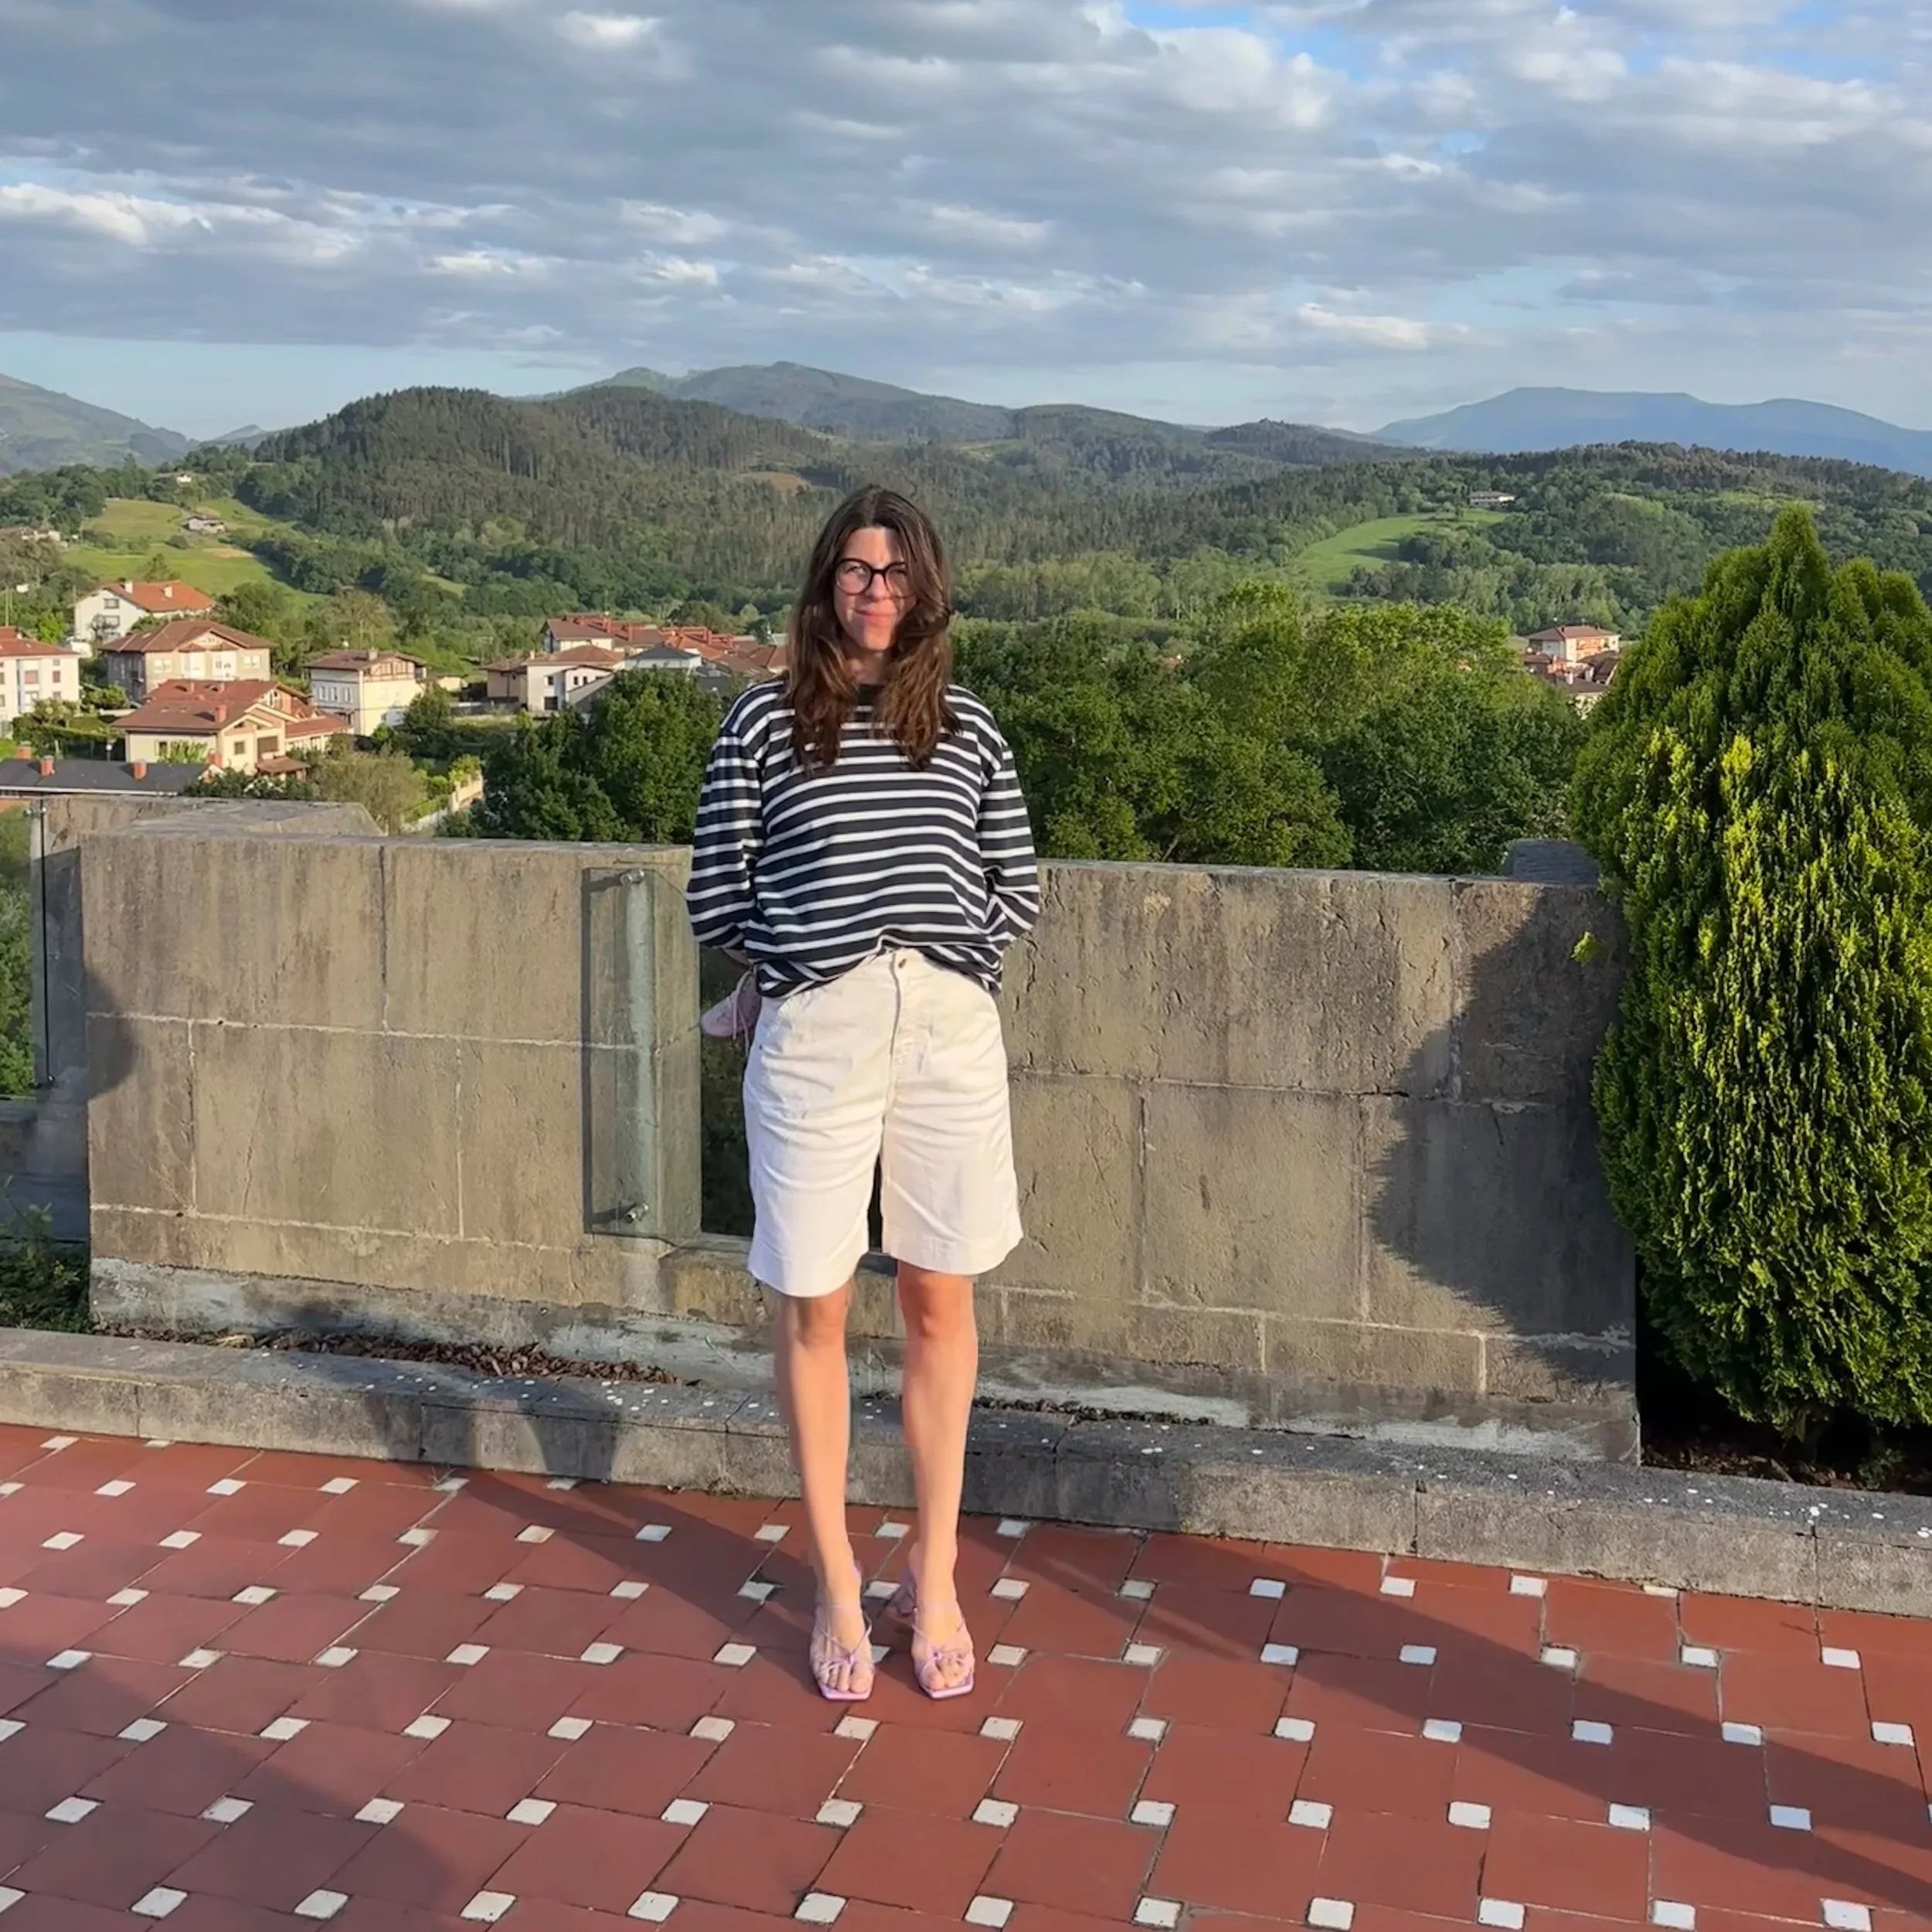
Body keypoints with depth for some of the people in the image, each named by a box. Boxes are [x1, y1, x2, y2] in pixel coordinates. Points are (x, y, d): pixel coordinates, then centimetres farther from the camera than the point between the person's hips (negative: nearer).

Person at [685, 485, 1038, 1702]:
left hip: (950, 1028, 2)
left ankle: (935, 1575, 23)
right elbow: (716, 898, 4)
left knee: (941, 1301, 8)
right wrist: (802, 959, 4)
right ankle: (838, 1580, 20)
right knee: (813, 1307, 5)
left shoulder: (965, 725, 9)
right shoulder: (763, 721, 3)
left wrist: (940, 953, 2)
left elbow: (1019, 891, 11)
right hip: (814, 1032, -2)